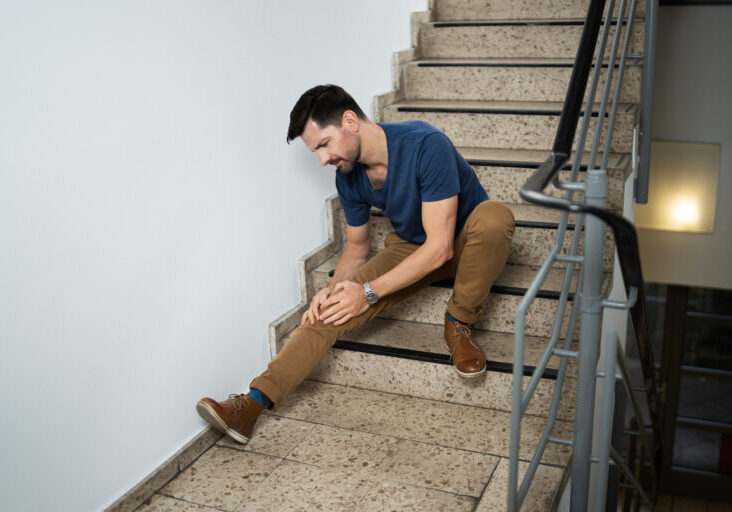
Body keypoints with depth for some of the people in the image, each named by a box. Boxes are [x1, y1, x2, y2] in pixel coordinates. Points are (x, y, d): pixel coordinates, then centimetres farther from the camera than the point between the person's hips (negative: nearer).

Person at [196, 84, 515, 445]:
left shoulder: (426, 145, -30)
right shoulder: (349, 177, -9)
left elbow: (439, 246, -32)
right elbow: (356, 248, 4)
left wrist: (369, 292, -32)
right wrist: (334, 288, -18)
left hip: (466, 243, -4)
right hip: (408, 247, 4)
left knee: (495, 215, -40)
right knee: (335, 307, -20)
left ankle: (458, 324, -17)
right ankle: (253, 403, -24)